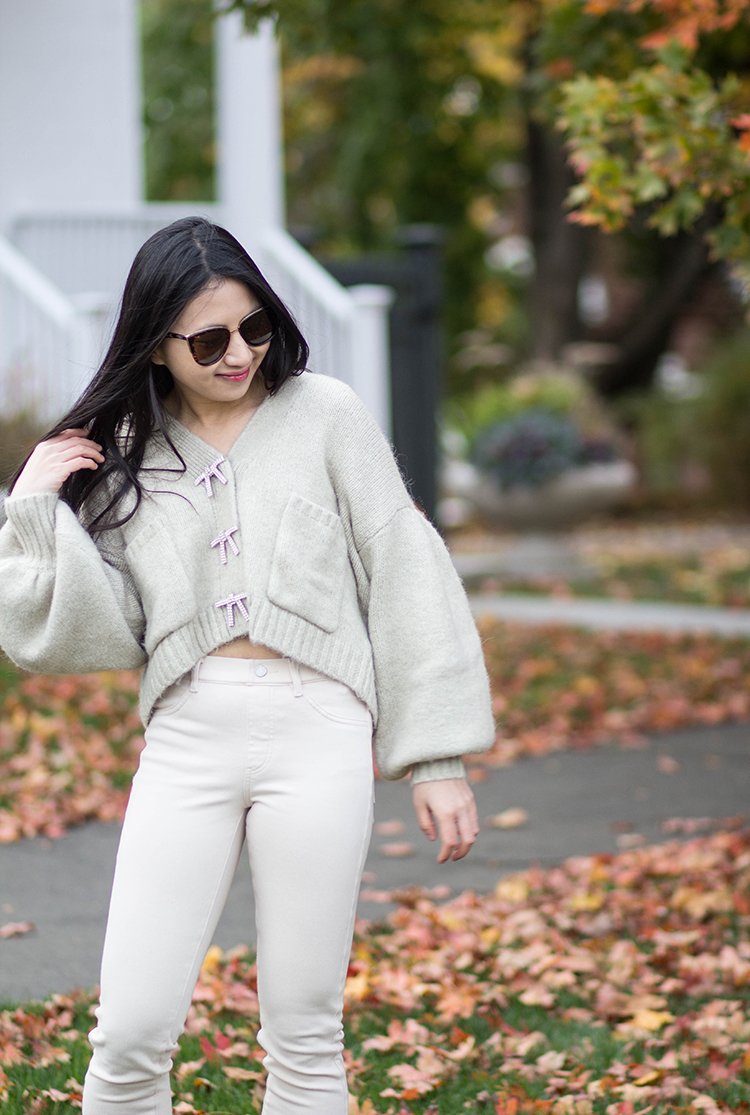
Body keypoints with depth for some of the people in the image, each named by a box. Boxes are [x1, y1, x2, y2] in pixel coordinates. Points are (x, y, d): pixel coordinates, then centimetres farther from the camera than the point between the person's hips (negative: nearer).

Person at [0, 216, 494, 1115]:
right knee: (131, 1035, -5)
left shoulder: (321, 414, 6)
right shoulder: (123, 455, 12)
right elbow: (97, 635, 6)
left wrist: (438, 758, -1)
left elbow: (404, 574, 4)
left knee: (305, 1038, 3)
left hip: (317, 735, -2)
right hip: (185, 741, 2)